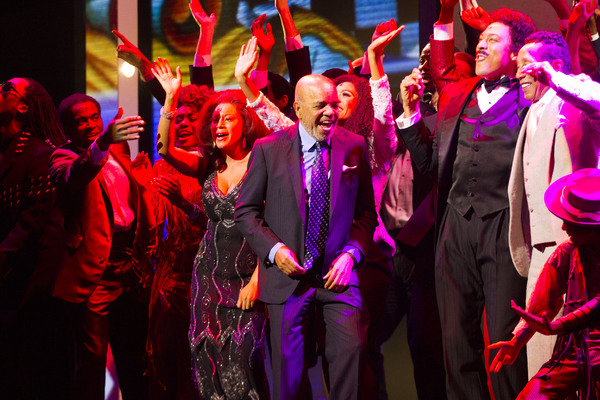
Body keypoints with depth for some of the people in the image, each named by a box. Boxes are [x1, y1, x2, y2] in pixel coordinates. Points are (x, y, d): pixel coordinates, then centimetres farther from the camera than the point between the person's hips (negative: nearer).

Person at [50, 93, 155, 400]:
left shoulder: (118, 151, 14)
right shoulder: (64, 158, -5)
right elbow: (71, 177, -30)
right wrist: (102, 144, -48)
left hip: (130, 268, 6)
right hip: (95, 271, -6)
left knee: (133, 354, 14)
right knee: (93, 355, -9)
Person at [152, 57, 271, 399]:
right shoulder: (209, 165, 6)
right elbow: (166, 149, -10)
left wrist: (256, 280, -13)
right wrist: (171, 98, -19)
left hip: (247, 277, -4)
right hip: (210, 274, 4)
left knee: (242, 362, -9)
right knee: (208, 358, 1)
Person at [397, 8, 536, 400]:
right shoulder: (456, 95, 19)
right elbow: (427, 162, 18)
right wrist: (411, 110, 9)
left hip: (504, 225, -5)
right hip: (457, 227, 6)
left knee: (505, 342, -5)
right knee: (458, 342, 8)